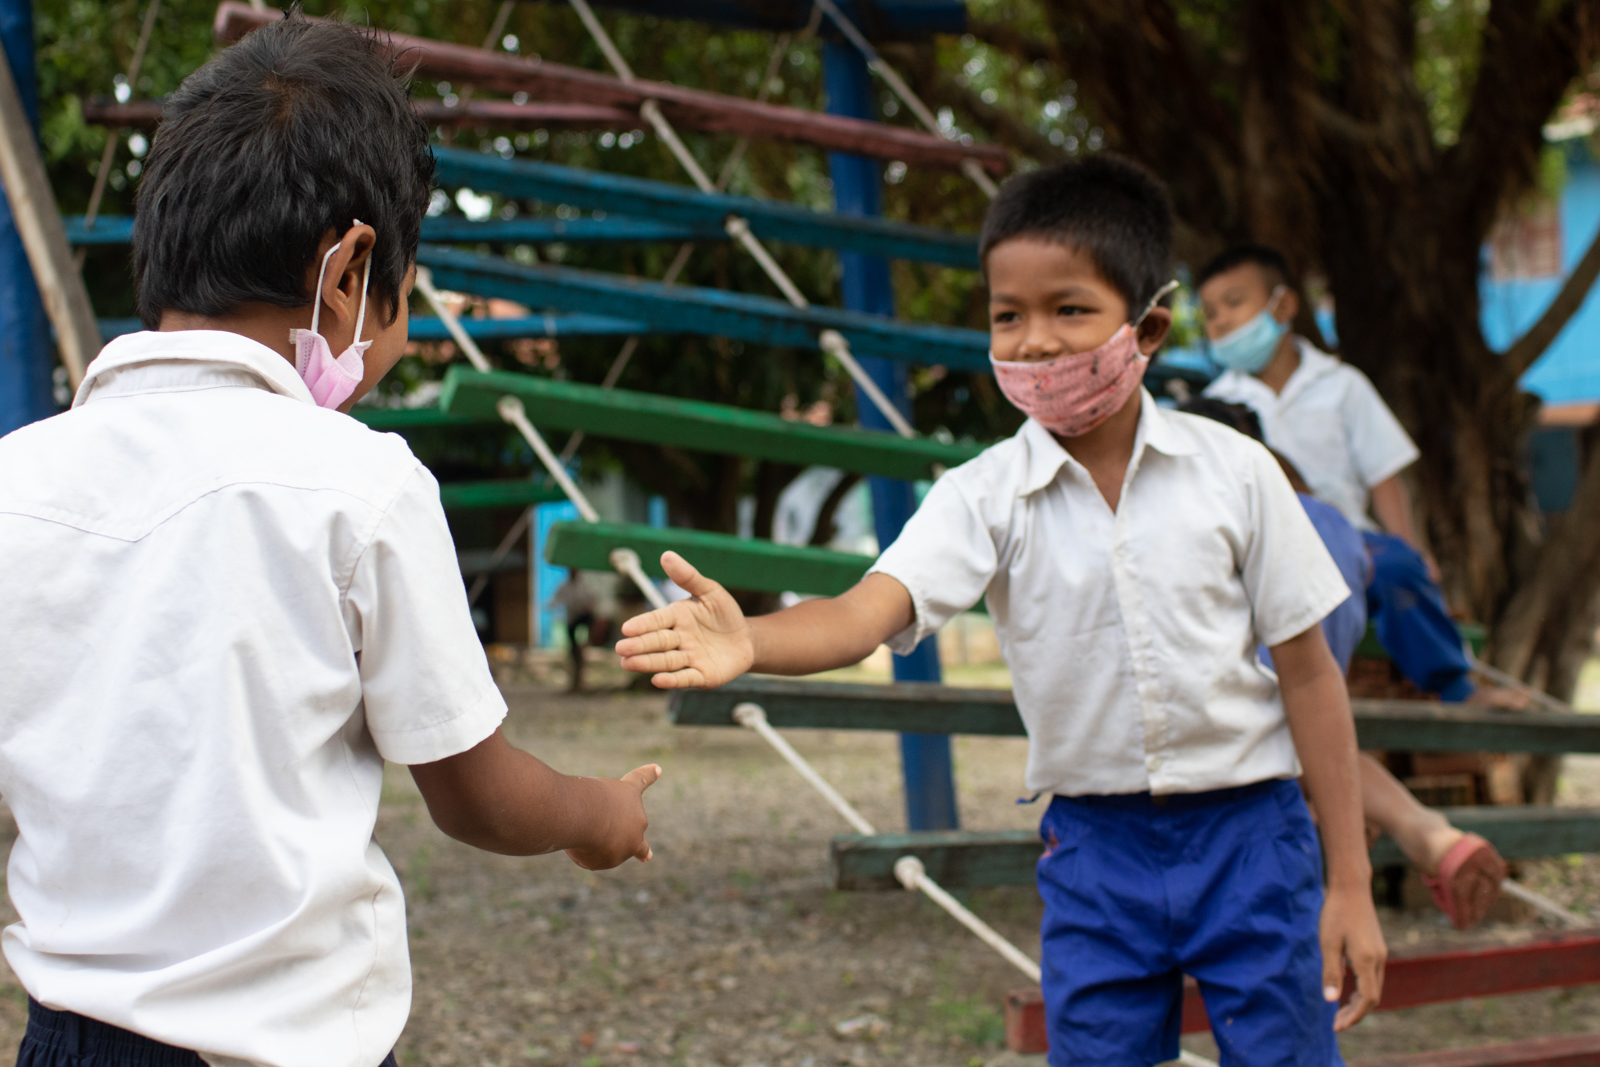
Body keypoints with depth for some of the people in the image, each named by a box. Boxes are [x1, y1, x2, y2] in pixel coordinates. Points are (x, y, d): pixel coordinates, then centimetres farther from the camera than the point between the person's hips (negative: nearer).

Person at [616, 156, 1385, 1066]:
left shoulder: (1232, 471, -7)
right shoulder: (986, 498, -7)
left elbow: (1307, 669, -1)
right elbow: (870, 611, -23)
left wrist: (1350, 883, -2)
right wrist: (750, 642, -46)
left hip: (1249, 831, -1)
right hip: (1098, 852, 1)